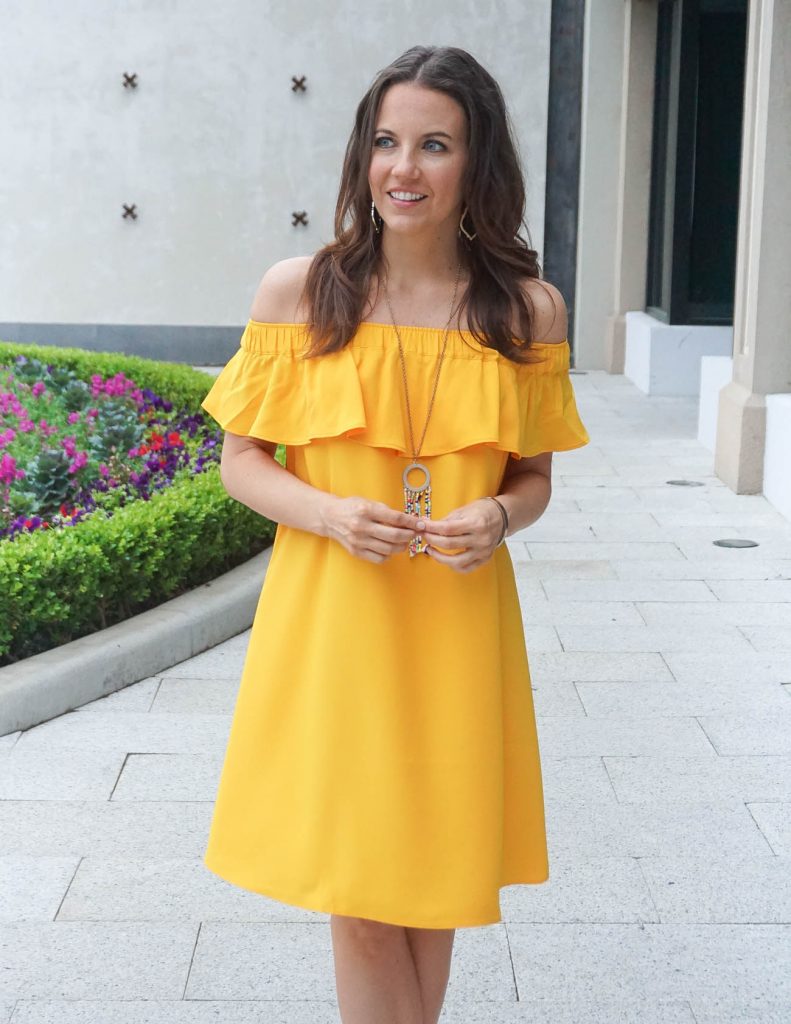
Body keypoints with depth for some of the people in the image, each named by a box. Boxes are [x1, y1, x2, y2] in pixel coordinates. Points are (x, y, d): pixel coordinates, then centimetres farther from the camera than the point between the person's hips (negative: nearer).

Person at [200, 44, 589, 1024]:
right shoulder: (297, 292, -3)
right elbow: (241, 463, 3)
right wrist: (329, 514, -17)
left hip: (458, 622, 1)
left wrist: (497, 517, -14)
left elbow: (532, 477, 9)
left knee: (429, 883, 13)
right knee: (357, 893, 6)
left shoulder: (528, 308, 0)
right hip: (330, 620, -1)